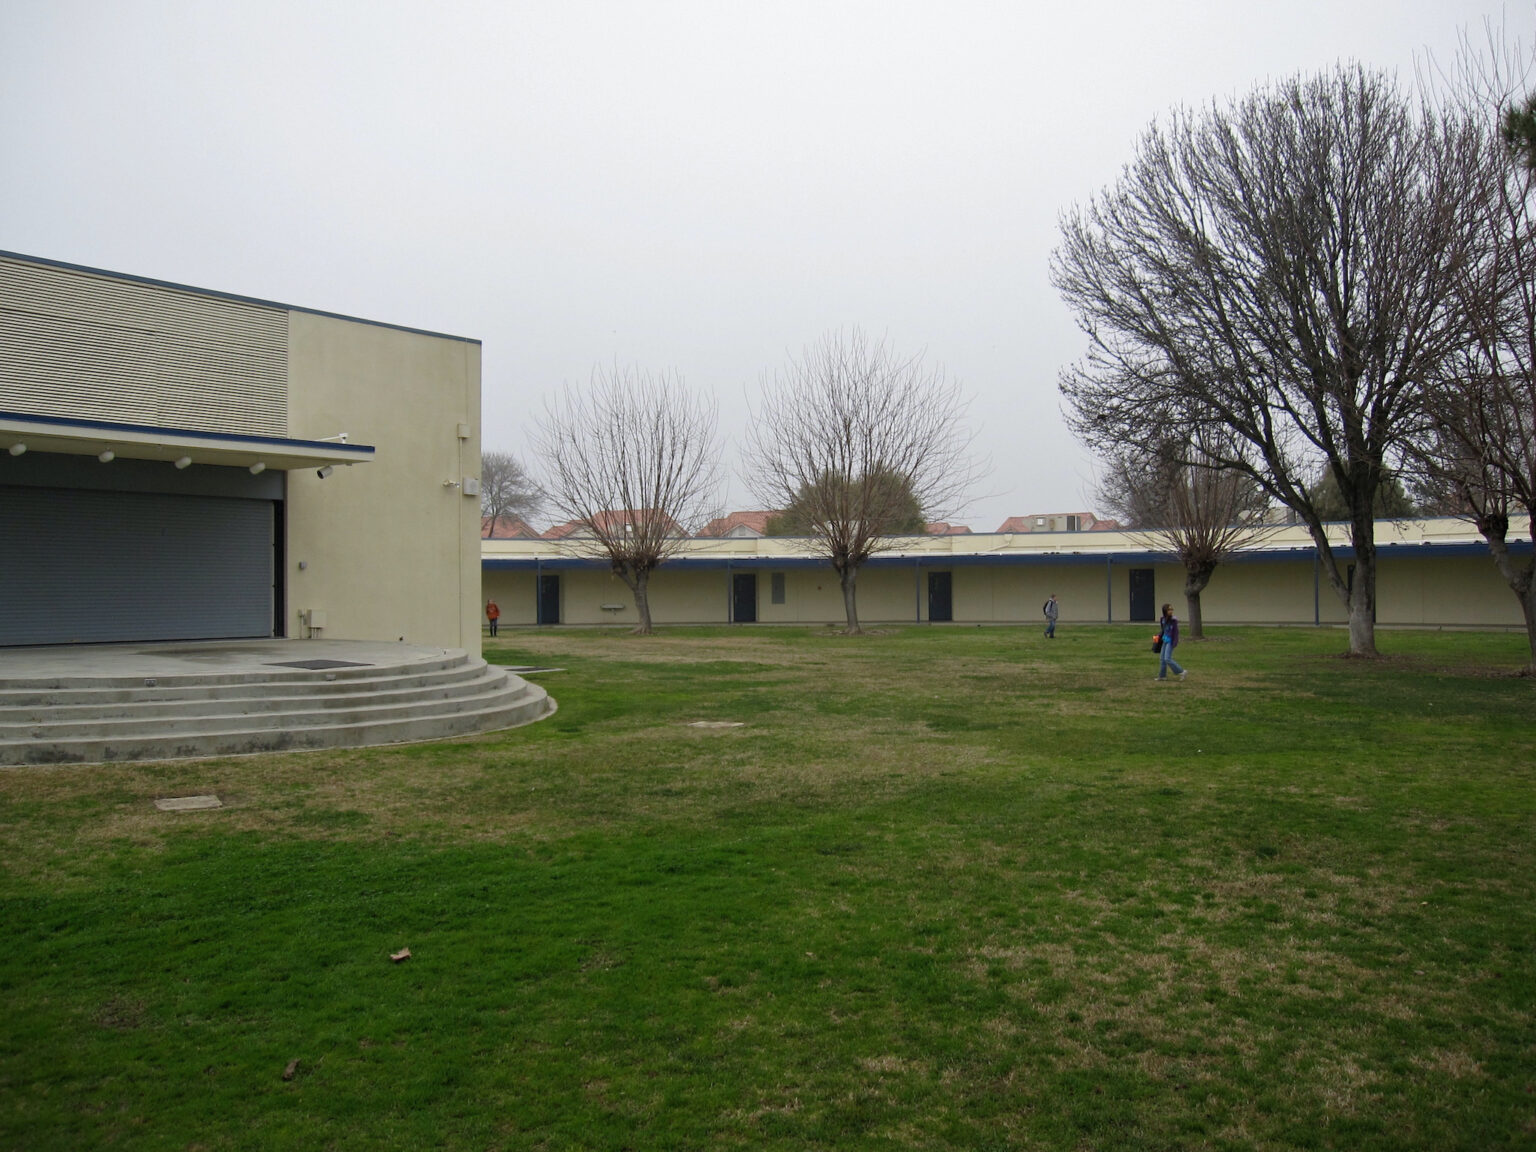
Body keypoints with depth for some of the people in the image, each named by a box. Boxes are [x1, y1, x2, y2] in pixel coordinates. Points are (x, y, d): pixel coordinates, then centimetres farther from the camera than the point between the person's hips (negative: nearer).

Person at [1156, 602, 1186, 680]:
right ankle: (1162, 676, 21)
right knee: (1162, 658, 11)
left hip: (1170, 641, -8)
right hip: (1165, 640, 8)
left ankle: (1181, 672, 0)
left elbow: (1176, 631, -14)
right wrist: (1158, 635, 4)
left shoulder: (1173, 620, -15)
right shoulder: (1164, 619, 5)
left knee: (1167, 659, -11)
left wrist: (1175, 643, -18)